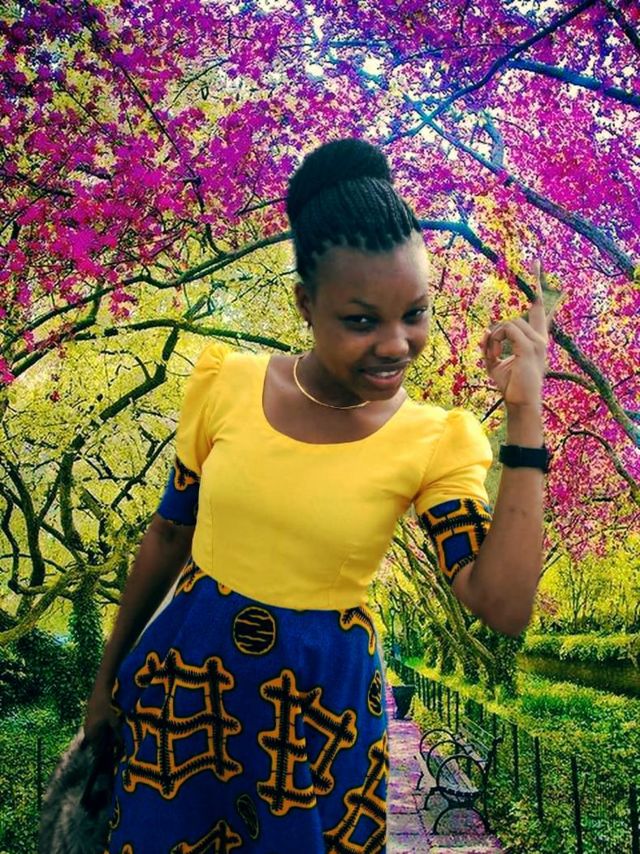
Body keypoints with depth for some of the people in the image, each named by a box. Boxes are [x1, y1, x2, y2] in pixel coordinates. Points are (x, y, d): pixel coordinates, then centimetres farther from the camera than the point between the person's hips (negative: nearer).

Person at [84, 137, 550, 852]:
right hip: (184, 669, 2)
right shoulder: (227, 384, -10)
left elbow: (503, 606, -23)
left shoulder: (434, 441, -13)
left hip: (322, 701, -1)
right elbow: (170, 533, 3)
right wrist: (110, 673, 13)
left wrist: (525, 416, -25)